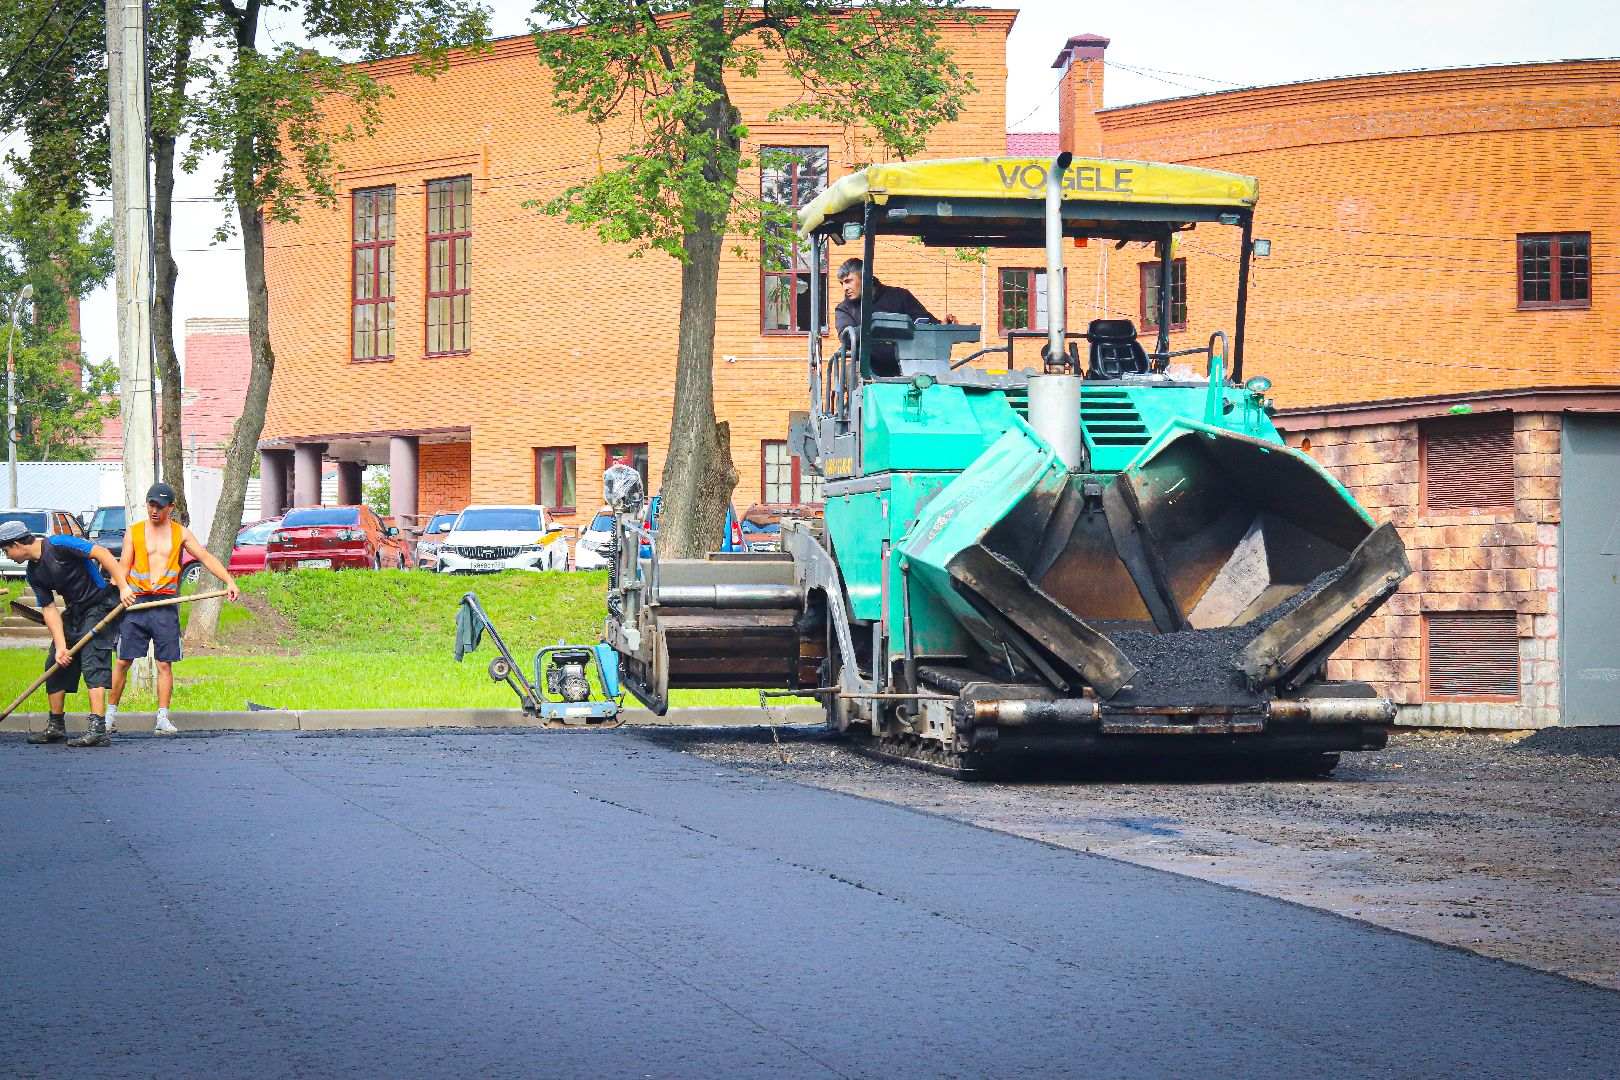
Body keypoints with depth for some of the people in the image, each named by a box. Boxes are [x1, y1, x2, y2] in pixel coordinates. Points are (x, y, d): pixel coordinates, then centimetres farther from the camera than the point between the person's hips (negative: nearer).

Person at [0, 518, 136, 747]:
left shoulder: (58, 544, -18)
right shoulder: (33, 573, 6)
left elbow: (102, 553, -22)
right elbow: (49, 609, 2)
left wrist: (123, 587, -27)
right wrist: (60, 646, -8)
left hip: (101, 604, -9)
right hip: (74, 612, 9)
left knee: (92, 663, -19)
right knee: (54, 664, 9)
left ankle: (97, 729, -26)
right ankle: (56, 727, 20)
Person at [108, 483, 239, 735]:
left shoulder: (180, 533, 9)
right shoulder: (134, 532, 8)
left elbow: (206, 557, 6)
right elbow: (122, 567, 4)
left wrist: (229, 581, -6)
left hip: (166, 606, 0)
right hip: (136, 602, 0)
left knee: (165, 664, -1)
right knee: (123, 661, 0)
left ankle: (162, 718, 3)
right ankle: (111, 713, 11)